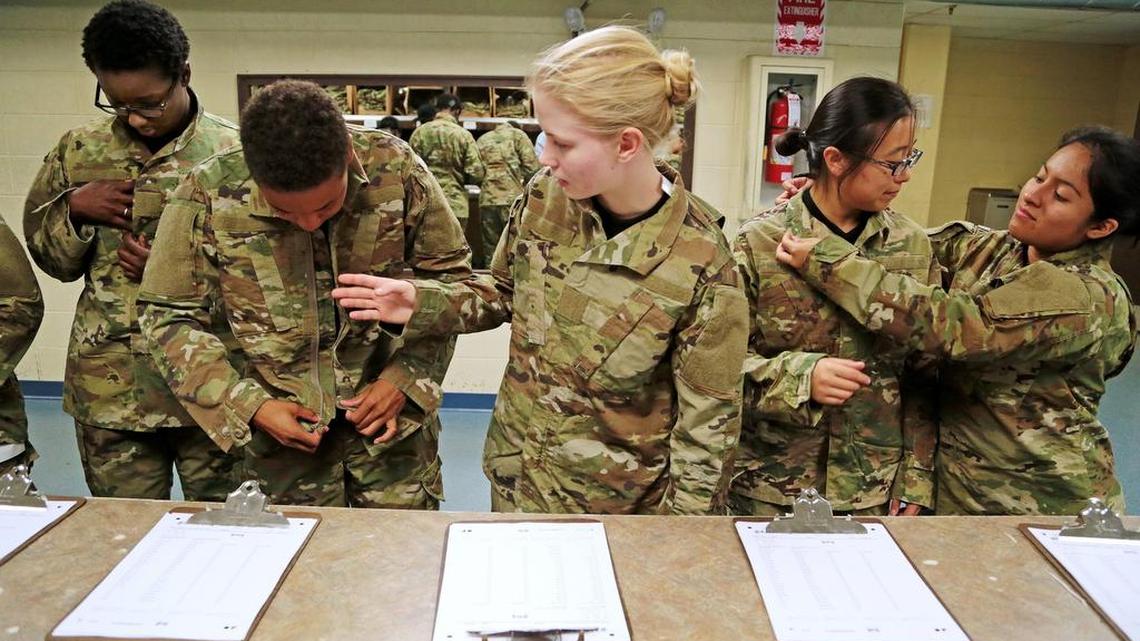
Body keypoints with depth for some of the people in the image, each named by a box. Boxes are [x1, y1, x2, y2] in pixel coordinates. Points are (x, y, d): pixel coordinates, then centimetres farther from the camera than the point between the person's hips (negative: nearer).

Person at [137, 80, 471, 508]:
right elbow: (169, 317, -4)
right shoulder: (207, 196, -15)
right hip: (284, 428, 0)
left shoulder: (395, 168, -13)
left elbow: (449, 273, -2)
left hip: (395, 418, 1)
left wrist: (406, 378, -11)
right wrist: (250, 406, -12)